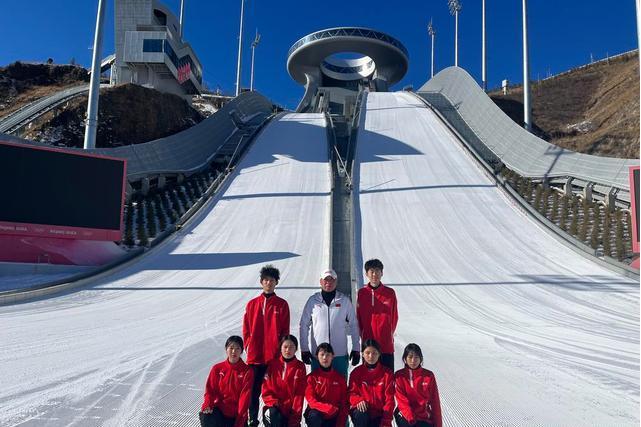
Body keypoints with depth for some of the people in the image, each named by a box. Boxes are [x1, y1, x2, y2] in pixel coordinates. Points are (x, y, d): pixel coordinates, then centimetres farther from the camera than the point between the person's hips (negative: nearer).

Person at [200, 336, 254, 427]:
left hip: (236, 414, -2)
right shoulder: (217, 368, 4)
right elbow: (210, 390, 2)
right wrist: (207, 406, -19)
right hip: (219, 410, 2)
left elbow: (245, 397, -8)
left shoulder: (247, 371, -3)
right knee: (205, 416, -30)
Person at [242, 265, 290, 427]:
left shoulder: (282, 304, 3)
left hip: (275, 357, -1)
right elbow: (246, 329, 9)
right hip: (255, 357, 2)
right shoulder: (252, 304, 7)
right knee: (254, 391, 8)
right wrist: (249, 347, 0)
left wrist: (280, 350, -4)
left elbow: (285, 331, 3)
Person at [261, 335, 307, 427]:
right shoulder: (272, 364, 4)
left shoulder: (300, 367, 2)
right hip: (274, 408, 0)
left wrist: (295, 415, -11)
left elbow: (300, 393, -3)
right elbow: (266, 390, 3)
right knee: (276, 417, -32)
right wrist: (274, 403, -14)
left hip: (291, 410, 0)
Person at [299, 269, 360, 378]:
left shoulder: (344, 300, 2)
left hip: (340, 354, 0)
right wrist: (304, 349, 0)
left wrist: (356, 349, 2)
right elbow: (304, 325, 4)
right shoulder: (313, 300, 1)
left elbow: (353, 325, 5)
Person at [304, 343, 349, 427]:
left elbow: (344, 403, 3)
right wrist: (327, 408, -27)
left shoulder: (340, 378, 5)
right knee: (314, 416, -35)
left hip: (333, 418, 1)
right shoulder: (312, 377, 0)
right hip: (316, 415, -1)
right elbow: (311, 400, -10)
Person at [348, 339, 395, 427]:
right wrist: (358, 400, -23)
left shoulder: (387, 373, 3)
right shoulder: (356, 372, 3)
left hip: (379, 414, 0)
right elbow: (351, 392, 1)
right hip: (362, 411, 0)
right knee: (361, 415, -35)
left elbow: (389, 398, -1)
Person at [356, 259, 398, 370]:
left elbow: (394, 317, 8)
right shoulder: (361, 293, 2)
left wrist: (389, 335, 8)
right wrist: (363, 336, 8)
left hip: (386, 345, -1)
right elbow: (358, 317, 9)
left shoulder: (390, 293, 0)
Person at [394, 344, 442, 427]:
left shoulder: (429, 375, 4)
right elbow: (401, 400, -7)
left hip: (424, 417, 1)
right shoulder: (399, 376, 1)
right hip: (405, 416, -1)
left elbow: (435, 401, 6)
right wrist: (410, 416, -21)